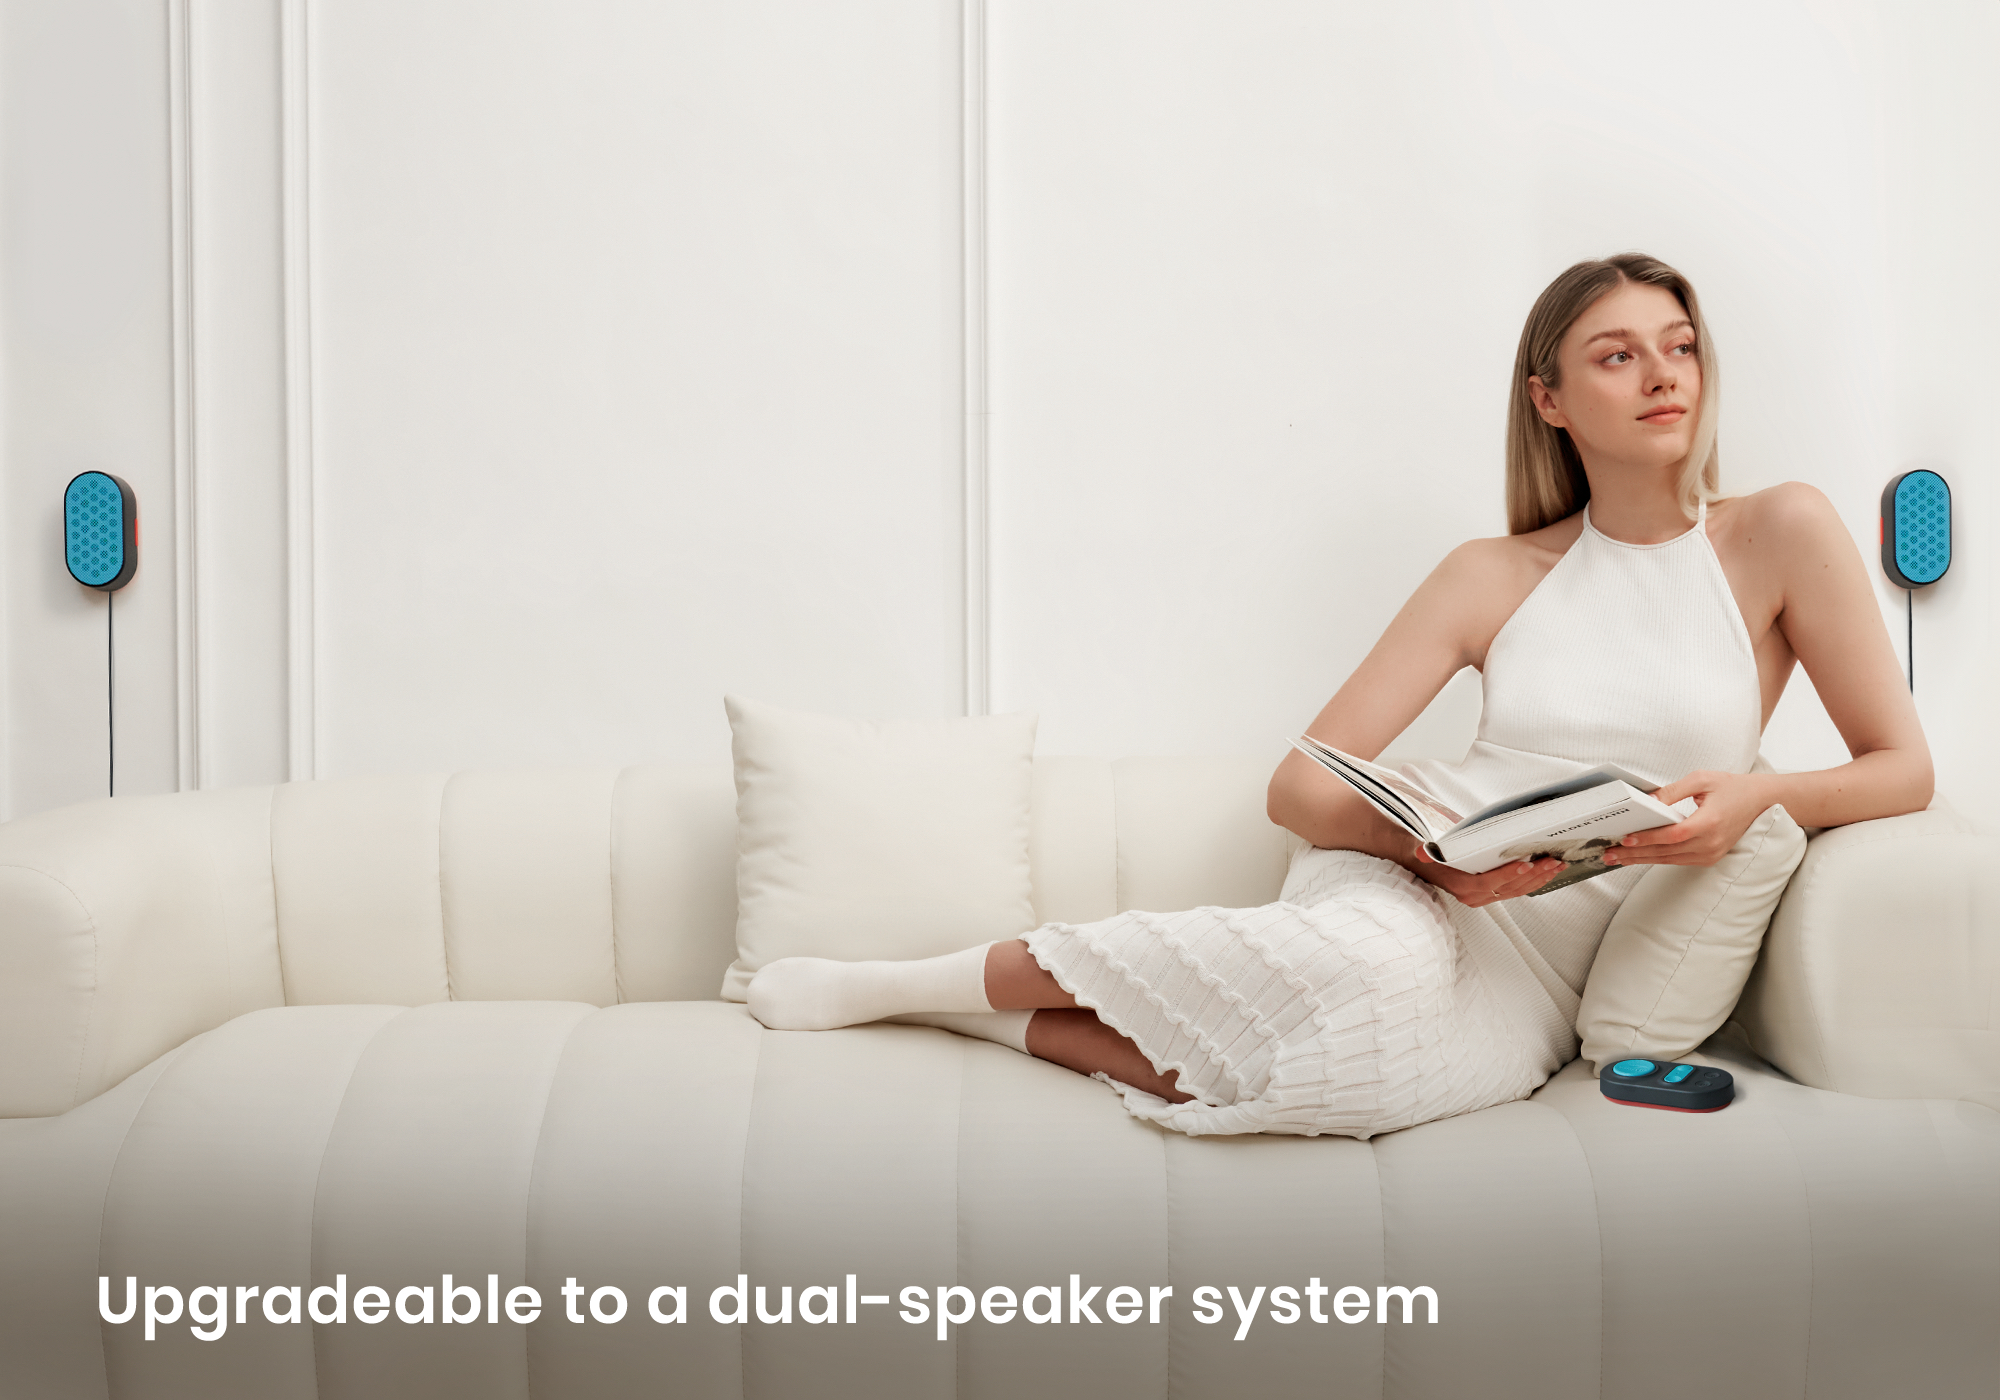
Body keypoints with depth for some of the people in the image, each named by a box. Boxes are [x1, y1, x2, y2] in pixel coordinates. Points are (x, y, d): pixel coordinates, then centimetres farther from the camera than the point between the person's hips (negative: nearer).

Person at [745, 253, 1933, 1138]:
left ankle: (997, 1010, -16)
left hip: (1539, 983, 0)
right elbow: (1300, 782, 1)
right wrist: (1427, 844, -21)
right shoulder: (1494, 576, 6)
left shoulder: (1780, 535, 5)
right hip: (1408, 885, 0)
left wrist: (1755, 794, -17)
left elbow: (1903, 769, 5)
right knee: (1374, 966, -41)